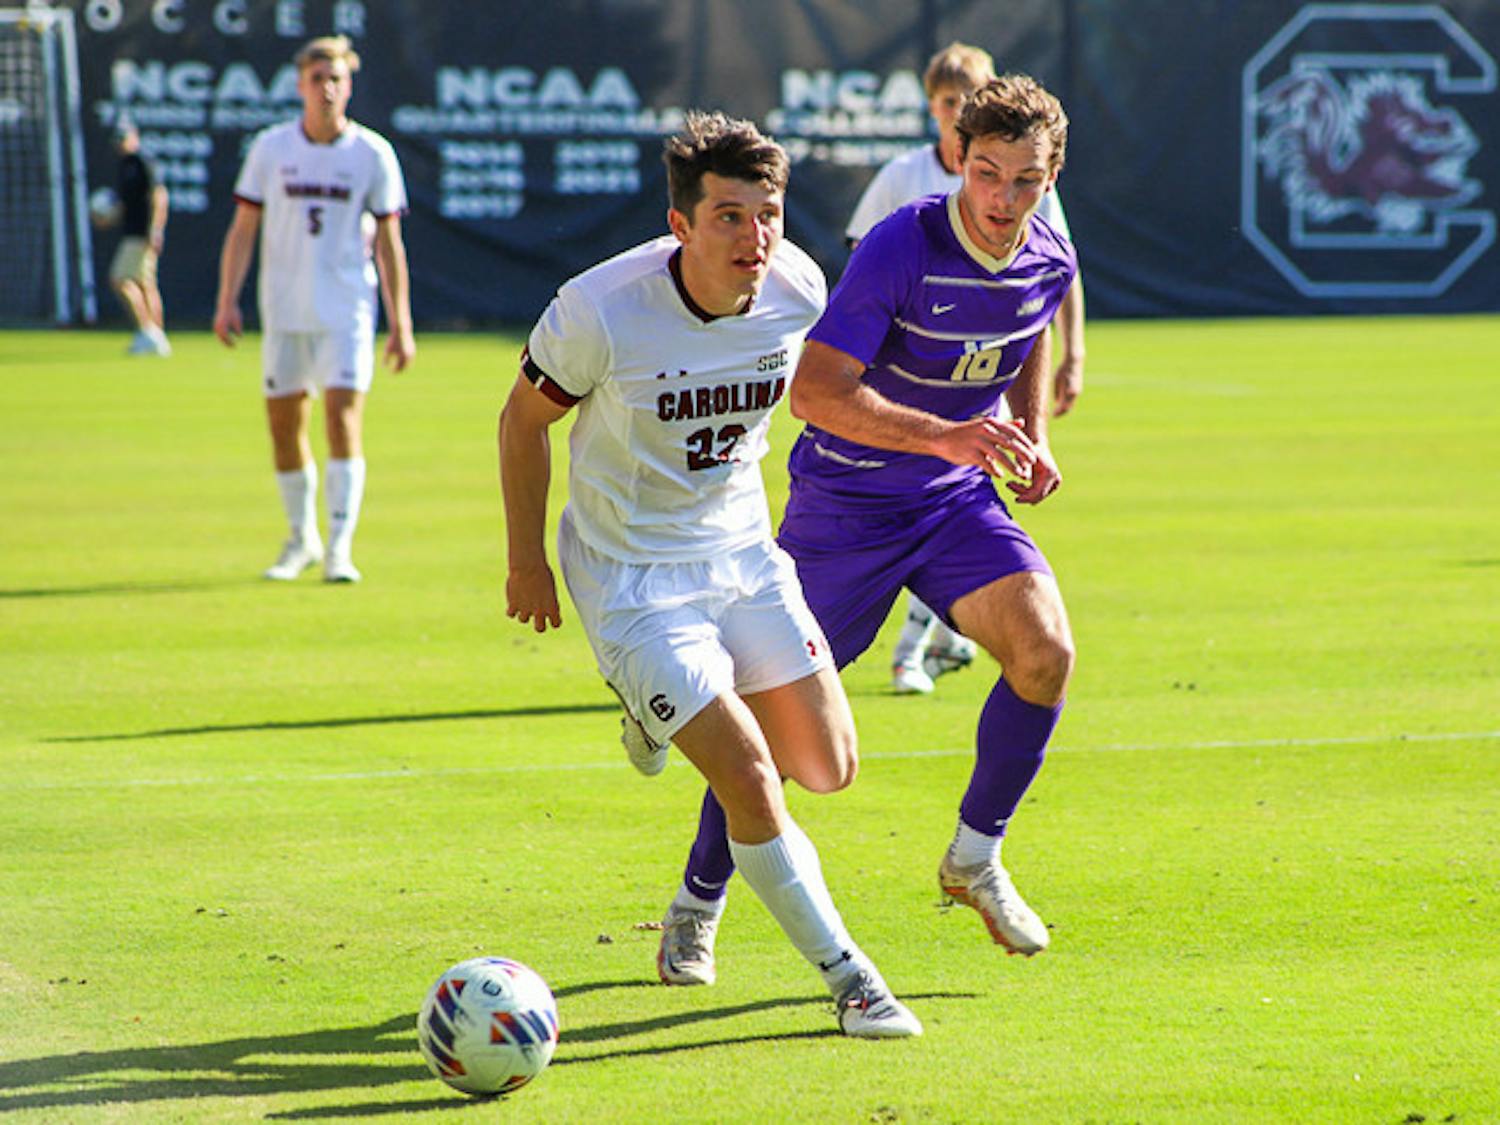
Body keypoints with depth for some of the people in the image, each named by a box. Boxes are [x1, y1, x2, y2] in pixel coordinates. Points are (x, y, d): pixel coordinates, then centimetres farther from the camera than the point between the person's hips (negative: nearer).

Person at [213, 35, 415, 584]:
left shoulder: (373, 154, -1)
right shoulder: (271, 148, 3)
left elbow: (389, 243, 3)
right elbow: (243, 227, 7)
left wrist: (400, 323, -1)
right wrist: (228, 301, -2)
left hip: (347, 312, -2)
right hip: (283, 311, 2)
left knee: (343, 418, -13)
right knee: (284, 422, 6)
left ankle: (339, 548, -11)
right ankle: (301, 539, 23)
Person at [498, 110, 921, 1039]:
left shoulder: (797, 289, -13)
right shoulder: (601, 310, -26)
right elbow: (526, 417, -8)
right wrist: (527, 559, -2)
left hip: (743, 551, 5)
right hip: (632, 574, -5)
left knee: (828, 768, 7)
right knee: (749, 781, -15)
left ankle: (663, 707, 34)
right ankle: (846, 975, 2)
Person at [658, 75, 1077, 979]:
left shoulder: (1050, 261, -5)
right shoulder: (901, 249, -25)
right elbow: (815, 389, -32)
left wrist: (1032, 437, 5)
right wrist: (944, 437, -42)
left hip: (957, 500, 5)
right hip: (846, 500, -5)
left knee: (1046, 649, -18)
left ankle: (976, 858, 2)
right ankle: (699, 905, 22)